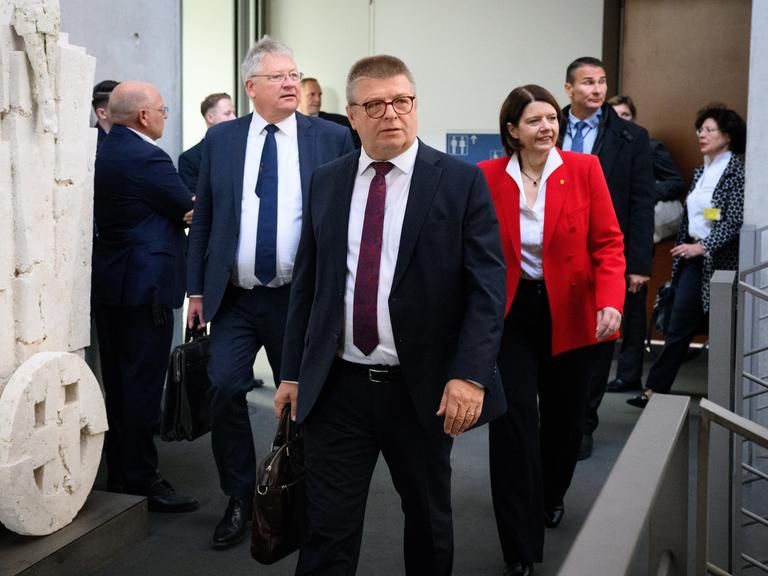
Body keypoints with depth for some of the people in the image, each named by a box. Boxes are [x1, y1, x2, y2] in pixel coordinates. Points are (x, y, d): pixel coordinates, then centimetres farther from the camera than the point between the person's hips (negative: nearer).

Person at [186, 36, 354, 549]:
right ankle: (240, 498, 10)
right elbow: (203, 218, 9)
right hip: (234, 298, 1)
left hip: (302, 297, -1)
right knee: (223, 388, -10)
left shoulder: (333, 138, 0)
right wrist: (197, 288, 6)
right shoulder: (221, 139, 6)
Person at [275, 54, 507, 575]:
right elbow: (307, 283, 10)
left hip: (423, 390, -1)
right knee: (328, 529, 3)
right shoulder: (326, 182, 6)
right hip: (336, 387, 2)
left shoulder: (462, 181, -4)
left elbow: (488, 286, -9)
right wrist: (293, 372, 9)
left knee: (429, 520, 17)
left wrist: (471, 375, -18)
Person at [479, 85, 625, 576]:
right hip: (510, 314, -1)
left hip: (571, 314, 1)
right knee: (514, 422, -5)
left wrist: (611, 301, -20)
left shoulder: (585, 169, -4)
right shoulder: (487, 178, -5)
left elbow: (608, 242, -6)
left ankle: (552, 496, 47)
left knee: (565, 417, 16)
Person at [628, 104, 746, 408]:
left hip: (720, 260, -6)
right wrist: (681, 250, 12)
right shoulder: (702, 172, 13)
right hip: (693, 260, 6)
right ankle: (655, 389, 5)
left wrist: (703, 247, -20)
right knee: (679, 327, 4)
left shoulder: (736, 170, -9)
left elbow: (736, 221, -17)